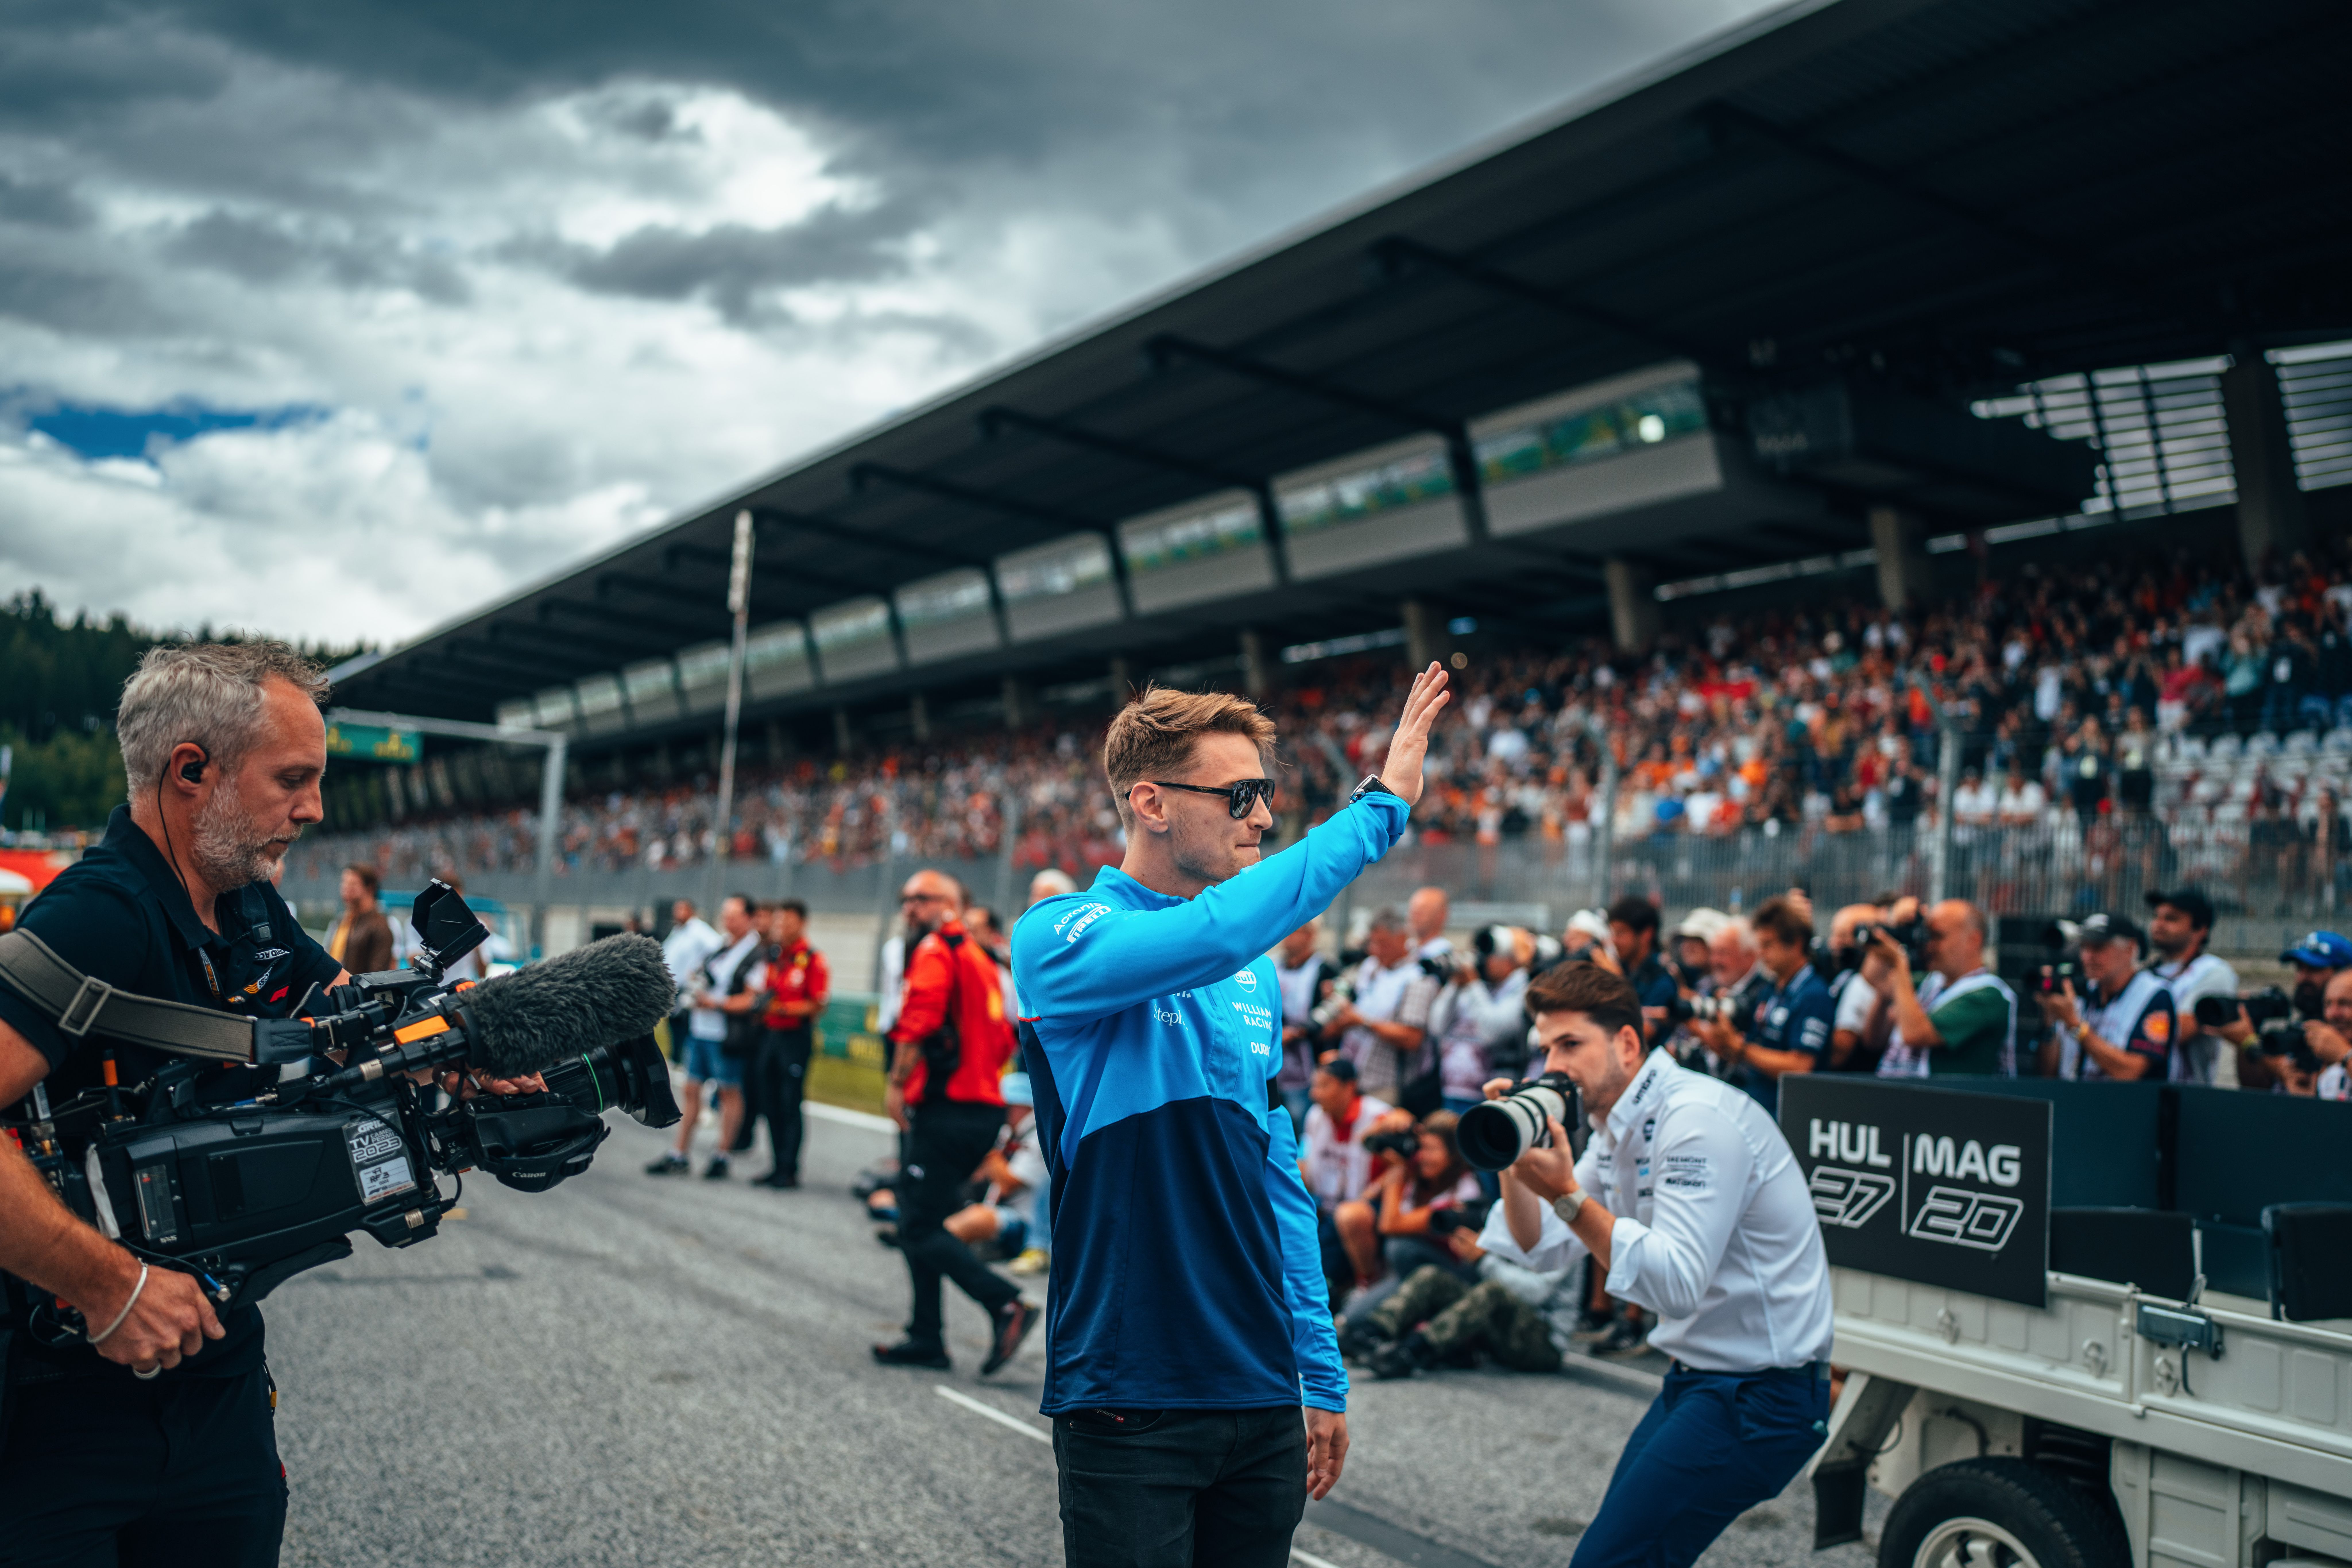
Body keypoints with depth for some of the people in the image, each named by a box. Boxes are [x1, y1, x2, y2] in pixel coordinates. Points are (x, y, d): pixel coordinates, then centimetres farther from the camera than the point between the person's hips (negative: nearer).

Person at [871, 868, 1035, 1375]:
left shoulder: (936, 949, -6)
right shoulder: (980, 958, 21)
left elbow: (919, 1021, -18)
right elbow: (1002, 1039, 23)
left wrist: (897, 1084, -11)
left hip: (947, 1108, -9)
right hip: (984, 1108, 9)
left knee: (921, 1228, -6)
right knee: (920, 1220, 15)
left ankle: (1006, 1304, -14)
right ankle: (926, 1338, 16)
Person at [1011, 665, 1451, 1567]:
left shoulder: (1256, 978, 11)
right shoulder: (1061, 937, -10)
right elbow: (1213, 935, -31)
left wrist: (1323, 1375, 14)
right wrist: (1380, 808, -27)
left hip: (1263, 1399, 6)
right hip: (1131, 1406, -6)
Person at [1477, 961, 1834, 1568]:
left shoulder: (1698, 1119, -21)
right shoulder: (1618, 1126, 9)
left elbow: (1679, 1284, -29)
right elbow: (1544, 1250, 10)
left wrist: (1568, 1195, -32)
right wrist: (1515, 1162, -6)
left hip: (1761, 1397, -9)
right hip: (1698, 1378, 9)